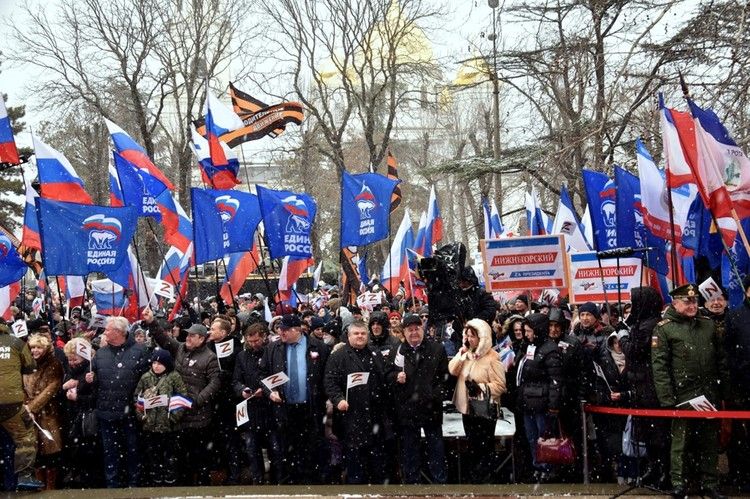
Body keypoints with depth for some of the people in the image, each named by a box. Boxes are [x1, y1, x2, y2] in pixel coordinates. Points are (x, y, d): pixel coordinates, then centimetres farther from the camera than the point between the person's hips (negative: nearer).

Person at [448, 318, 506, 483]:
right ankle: (473, 477, 29)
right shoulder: (468, 354, 8)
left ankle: (482, 478, 14)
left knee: (484, 448, 4)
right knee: (472, 446, 17)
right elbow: (452, 371, 1)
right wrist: (462, 353, -9)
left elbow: (500, 386, -17)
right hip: (467, 408, 7)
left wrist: (480, 387, -27)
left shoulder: (492, 358, -15)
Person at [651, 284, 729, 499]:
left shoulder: (708, 325, 12)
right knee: (681, 441, 2)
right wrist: (667, 399, -14)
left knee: (710, 441, 9)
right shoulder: (664, 329, -3)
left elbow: (721, 359, 16)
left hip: (710, 395, 4)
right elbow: (659, 366, -8)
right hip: (682, 397, -4)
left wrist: (724, 391, 10)